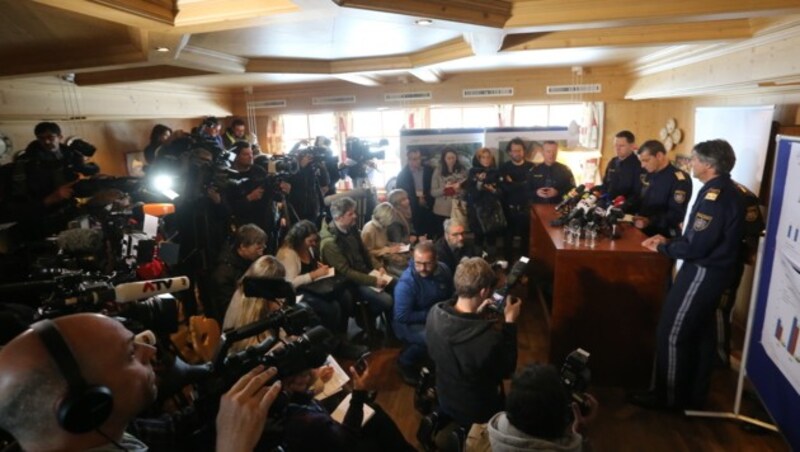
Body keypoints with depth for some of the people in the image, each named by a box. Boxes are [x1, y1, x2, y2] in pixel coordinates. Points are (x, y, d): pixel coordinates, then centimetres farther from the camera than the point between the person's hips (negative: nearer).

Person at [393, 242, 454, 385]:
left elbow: (451, 296, 11)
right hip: (409, 324, -6)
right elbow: (402, 316, -25)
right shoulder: (406, 282, -26)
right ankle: (405, 363, -4)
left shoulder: (444, 270, -7)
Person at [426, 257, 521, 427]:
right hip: (476, 412, -5)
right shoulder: (490, 339, -39)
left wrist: (475, 314, -2)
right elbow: (507, 370, -17)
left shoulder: (435, 313, -22)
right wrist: (510, 322, -15)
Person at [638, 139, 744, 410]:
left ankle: (669, 397, 13)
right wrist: (669, 241, 6)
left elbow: (695, 247, -24)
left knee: (672, 334, 0)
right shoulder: (725, 190, 9)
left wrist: (662, 247, -9)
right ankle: (694, 395, 31)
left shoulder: (715, 195, -22)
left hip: (702, 273, -10)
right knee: (700, 334, 18)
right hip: (711, 270, 10)